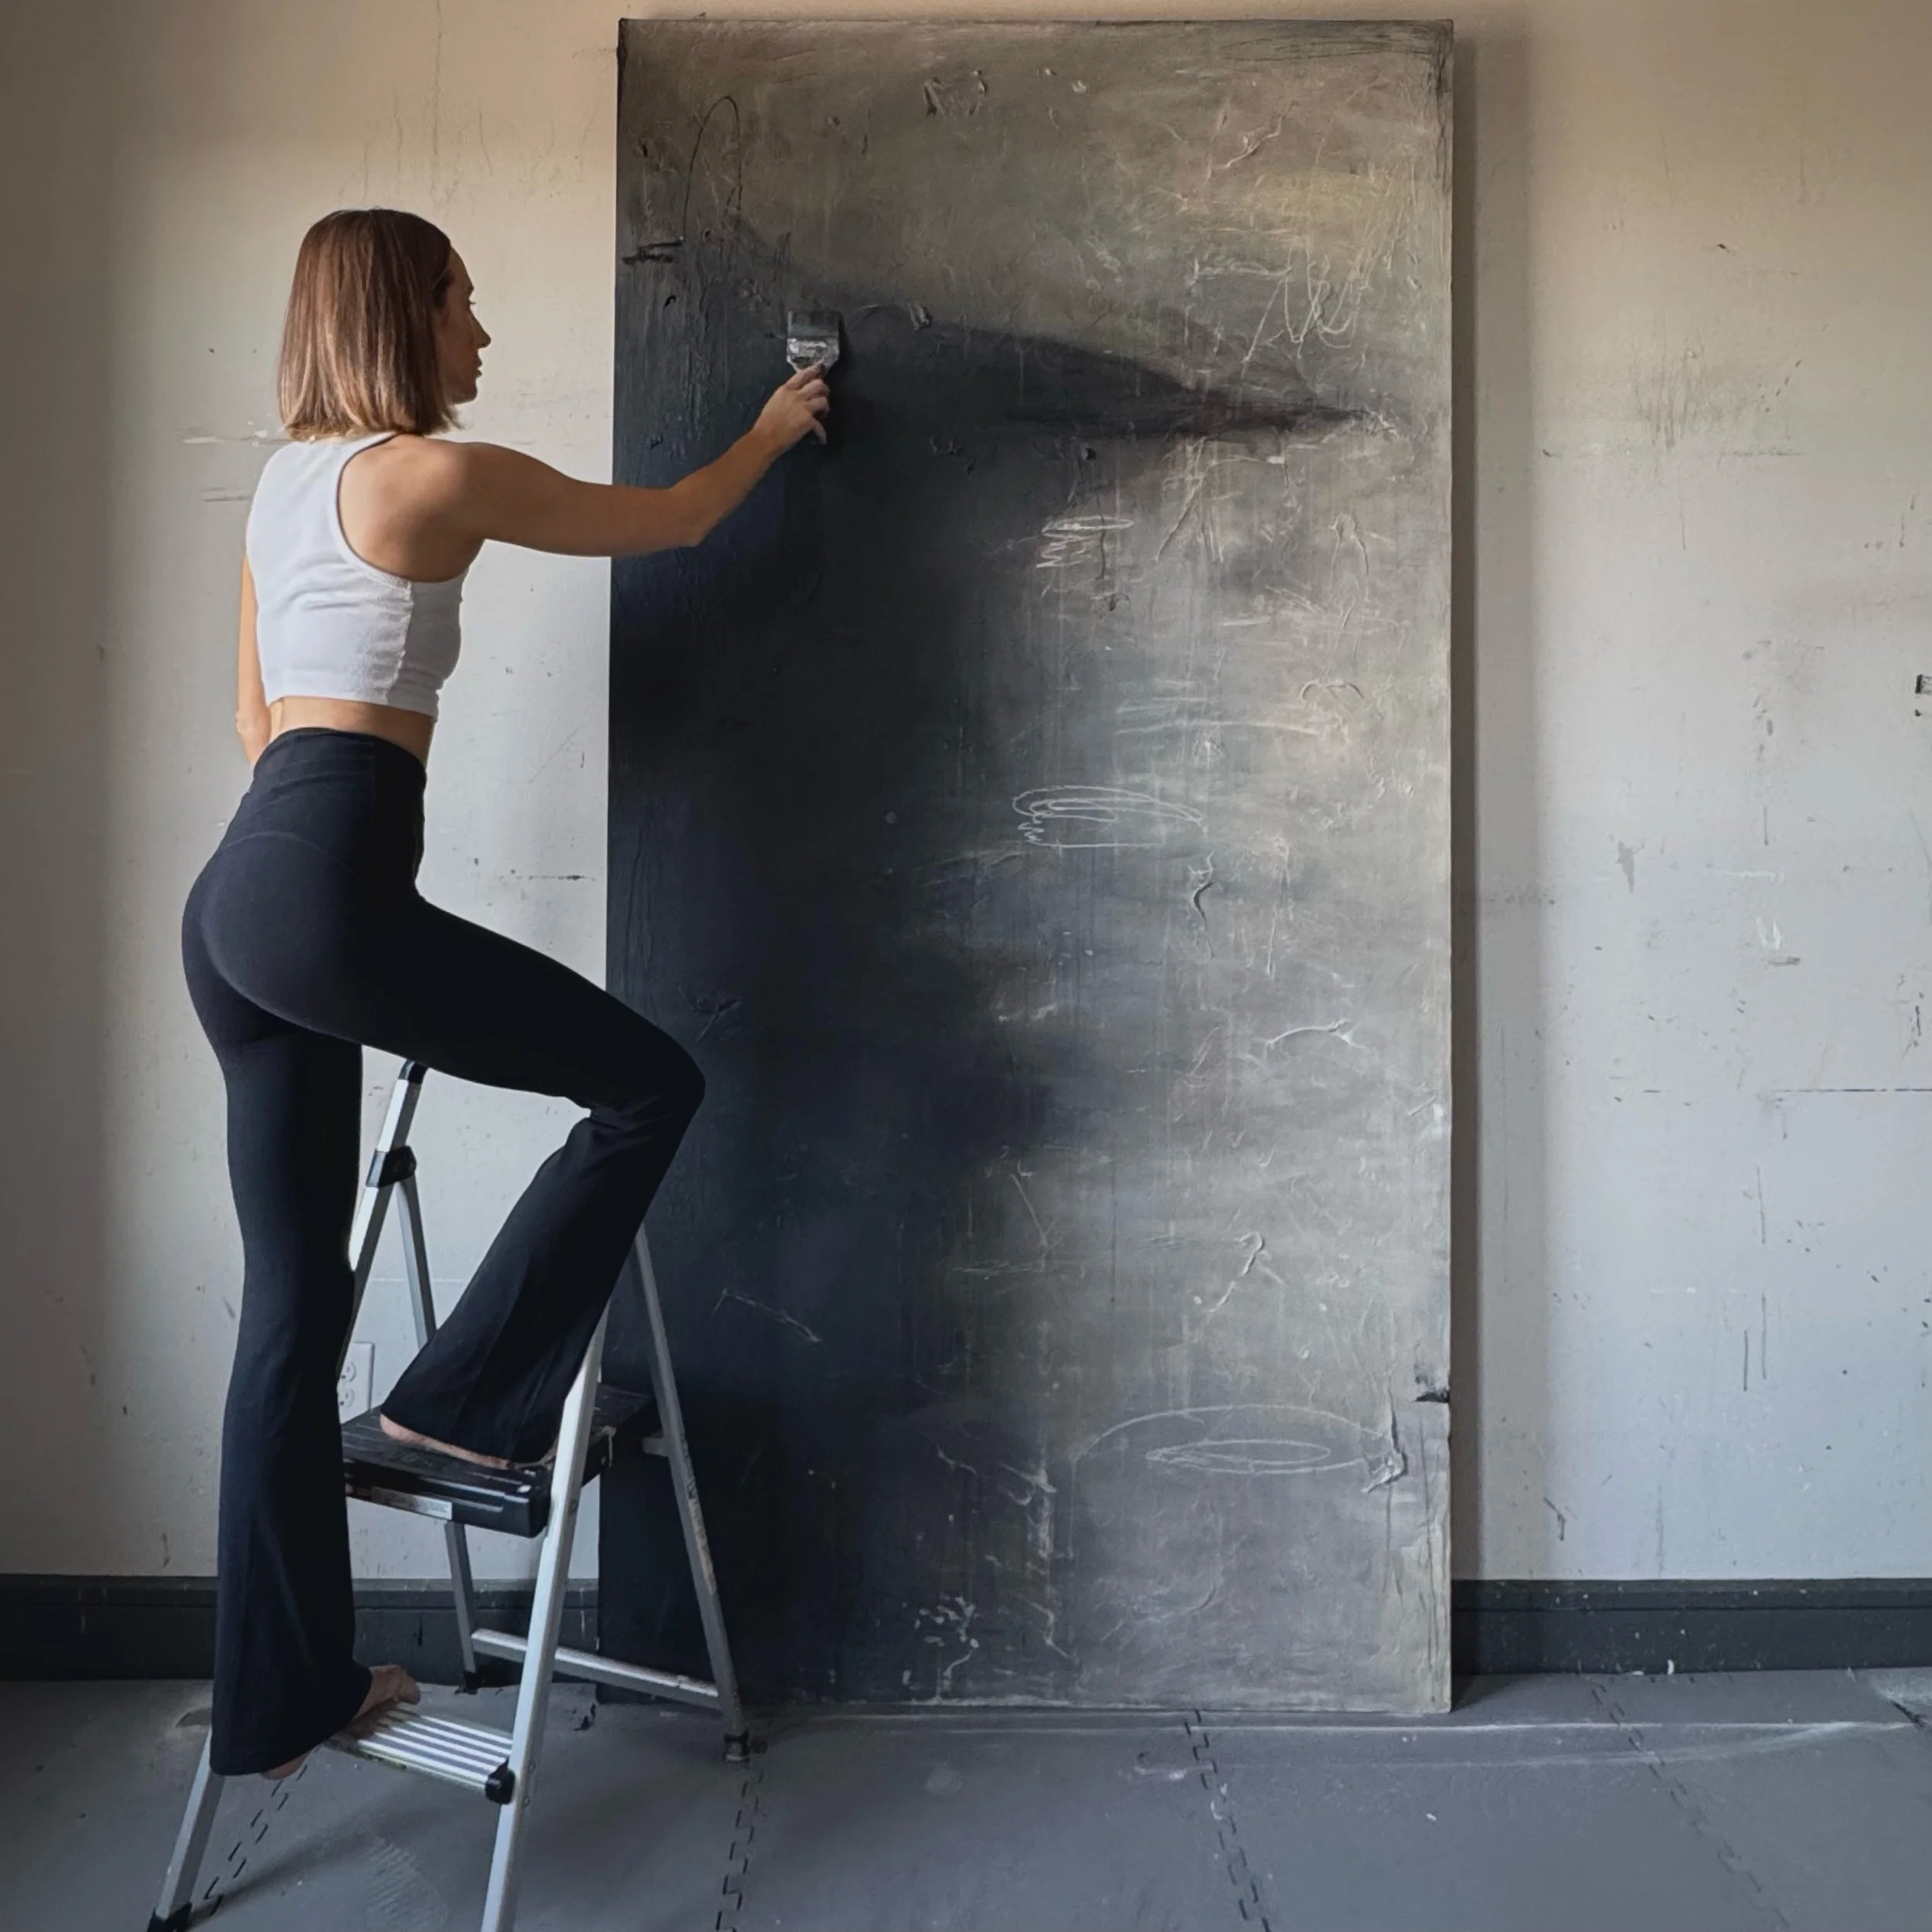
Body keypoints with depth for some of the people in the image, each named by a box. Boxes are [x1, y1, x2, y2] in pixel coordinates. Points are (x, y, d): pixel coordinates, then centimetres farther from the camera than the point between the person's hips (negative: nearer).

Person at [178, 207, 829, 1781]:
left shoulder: (284, 481, 21)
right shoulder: (435, 474, -5)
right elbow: (671, 524, 7)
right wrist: (773, 430, 26)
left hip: (237, 896, 10)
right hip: (328, 894, -9)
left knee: (294, 1302, 11)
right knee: (651, 1083, 1)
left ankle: (286, 1692, 21)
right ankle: (471, 1397, 9)